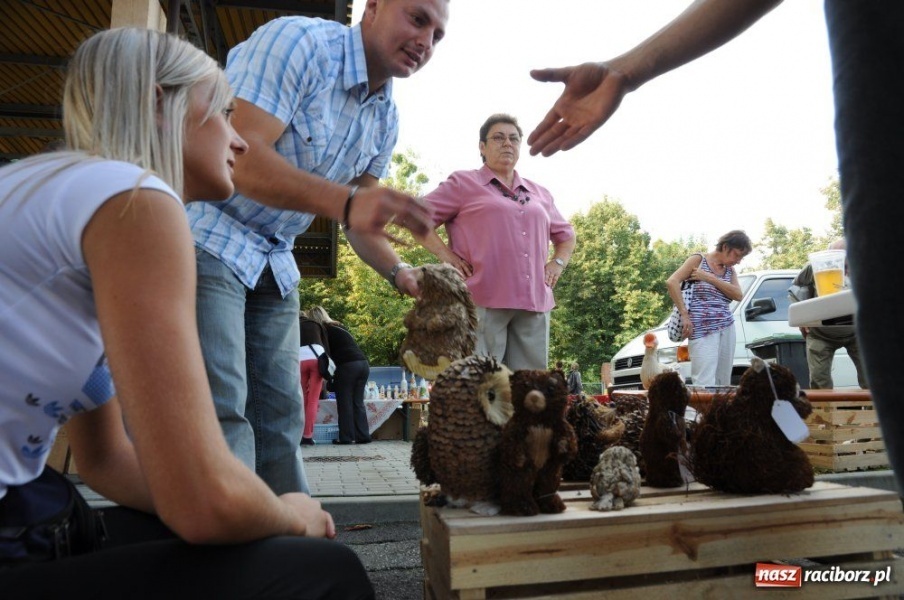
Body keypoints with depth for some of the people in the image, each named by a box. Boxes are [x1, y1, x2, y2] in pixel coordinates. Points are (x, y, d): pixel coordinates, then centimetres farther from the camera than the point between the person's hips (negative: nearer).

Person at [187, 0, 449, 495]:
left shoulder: (386, 119, 6)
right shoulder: (298, 40, -16)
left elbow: (360, 215, 11)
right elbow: (242, 158, -28)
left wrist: (400, 274, -7)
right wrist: (346, 203, -42)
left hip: (275, 260, 8)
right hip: (206, 238, -7)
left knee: (280, 414, 8)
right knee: (222, 415, -14)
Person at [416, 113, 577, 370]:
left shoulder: (540, 194, 23)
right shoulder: (463, 183, 8)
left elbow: (566, 234, 34)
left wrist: (558, 263, 15)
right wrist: (447, 256, -8)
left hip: (534, 302, 5)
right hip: (483, 300, -5)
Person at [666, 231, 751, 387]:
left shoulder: (730, 270, 19)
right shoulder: (698, 260, 3)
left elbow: (738, 295, 2)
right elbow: (671, 282, -9)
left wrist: (709, 278, -7)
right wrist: (684, 314, -14)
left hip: (726, 328, 6)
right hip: (702, 328, -6)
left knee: (723, 383, 4)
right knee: (705, 384, -14)